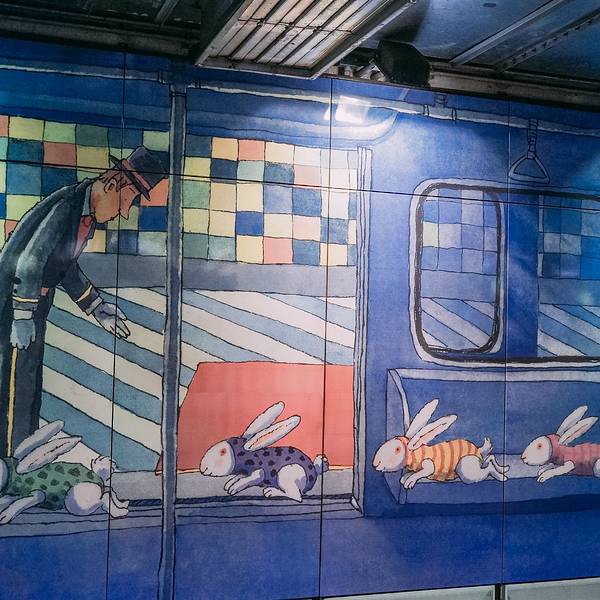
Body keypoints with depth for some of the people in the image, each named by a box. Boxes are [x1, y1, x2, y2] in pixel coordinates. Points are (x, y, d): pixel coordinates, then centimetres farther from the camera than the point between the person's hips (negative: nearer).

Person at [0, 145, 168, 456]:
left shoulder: (88, 212, 7)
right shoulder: (66, 205, -23)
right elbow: (30, 261, -23)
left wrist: (97, 307, 14)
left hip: (35, 301, 10)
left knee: (30, 385, 15)